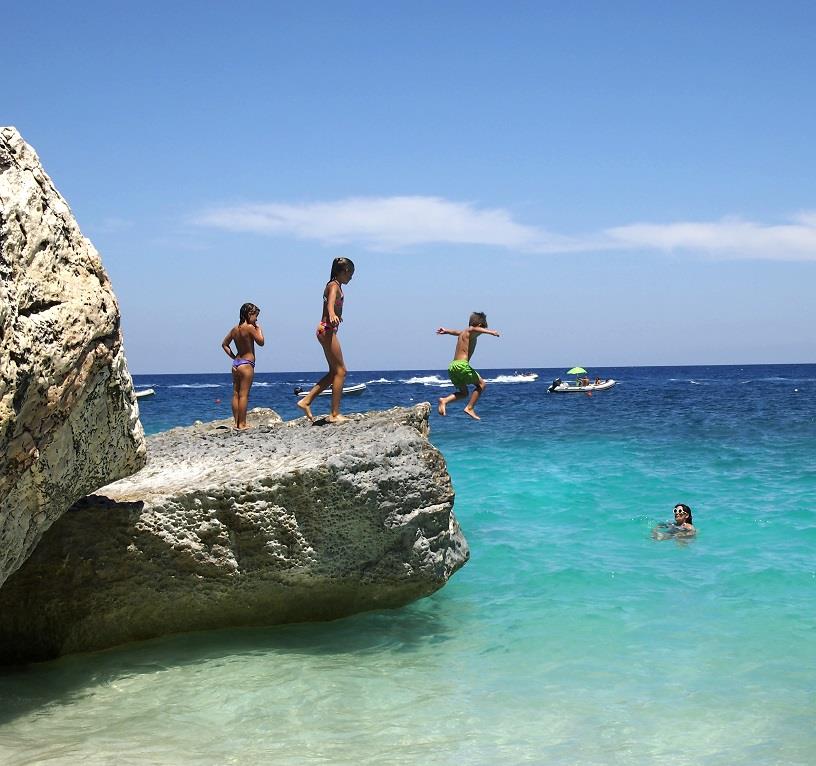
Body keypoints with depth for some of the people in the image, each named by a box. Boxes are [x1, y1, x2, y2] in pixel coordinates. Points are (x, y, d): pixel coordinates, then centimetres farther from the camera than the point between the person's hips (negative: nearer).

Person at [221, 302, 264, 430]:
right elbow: (261, 342, -5)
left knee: (236, 394, 8)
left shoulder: (235, 329, 9)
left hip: (236, 363, 8)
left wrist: (233, 357, 15)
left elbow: (224, 344, 17)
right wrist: (259, 328, 5)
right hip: (247, 364, -8)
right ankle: (242, 424, -6)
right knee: (244, 395, -6)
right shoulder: (250, 327, -13)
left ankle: (236, 423, 10)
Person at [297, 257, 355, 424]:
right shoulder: (334, 286, -11)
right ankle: (335, 414, -6)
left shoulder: (335, 285, 18)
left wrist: (337, 316, 58)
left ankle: (306, 401, 11)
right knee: (340, 371, -7)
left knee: (335, 372, 12)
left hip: (327, 330, 10)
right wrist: (332, 315, -54)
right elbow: (330, 303, -33)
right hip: (328, 330, -10)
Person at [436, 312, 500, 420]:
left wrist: (445, 331, 65)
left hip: (452, 366, 9)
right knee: (481, 384, 1)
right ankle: (469, 408, -7)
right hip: (462, 364, -9)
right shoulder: (471, 332, -4)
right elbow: (474, 329, -29)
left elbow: (455, 332, 45)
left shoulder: (462, 332, 21)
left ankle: (444, 400, -2)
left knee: (463, 392, 18)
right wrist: (490, 332, -45)